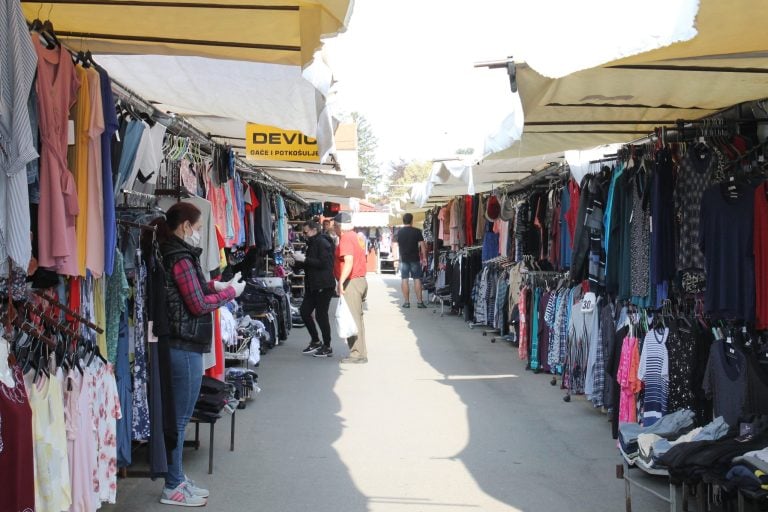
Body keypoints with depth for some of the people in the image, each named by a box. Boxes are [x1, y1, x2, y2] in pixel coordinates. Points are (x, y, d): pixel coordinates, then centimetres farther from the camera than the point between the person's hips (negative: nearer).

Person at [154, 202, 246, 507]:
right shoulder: (181, 259, -17)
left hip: (181, 344, 10)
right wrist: (230, 292, -4)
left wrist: (215, 286, 5)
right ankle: (173, 488, 9)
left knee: (178, 416, 16)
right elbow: (198, 305, -16)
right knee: (179, 418, 0)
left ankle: (177, 479, 25)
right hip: (185, 347, -10)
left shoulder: (173, 254, 12)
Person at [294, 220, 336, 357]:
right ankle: (315, 341, 21)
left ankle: (327, 347, 6)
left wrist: (304, 259, -20)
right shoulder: (313, 243, 18)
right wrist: (298, 261, 7)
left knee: (321, 315, -5)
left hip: (323, 286, -10)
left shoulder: (322, 243, -13)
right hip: (313, 286, 10)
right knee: (304, 311, 9)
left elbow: (323, 263, -24)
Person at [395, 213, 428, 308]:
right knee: (417, 279, 2)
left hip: (403, 258, 2)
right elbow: (422, 245, -8)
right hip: (415, 258, -2)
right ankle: (419, 302, 0)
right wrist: (424, 257, 0)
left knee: (404, 279, 4)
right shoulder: (417, 231, -6)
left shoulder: (399, 232, 3)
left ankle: (406, 302, 3)